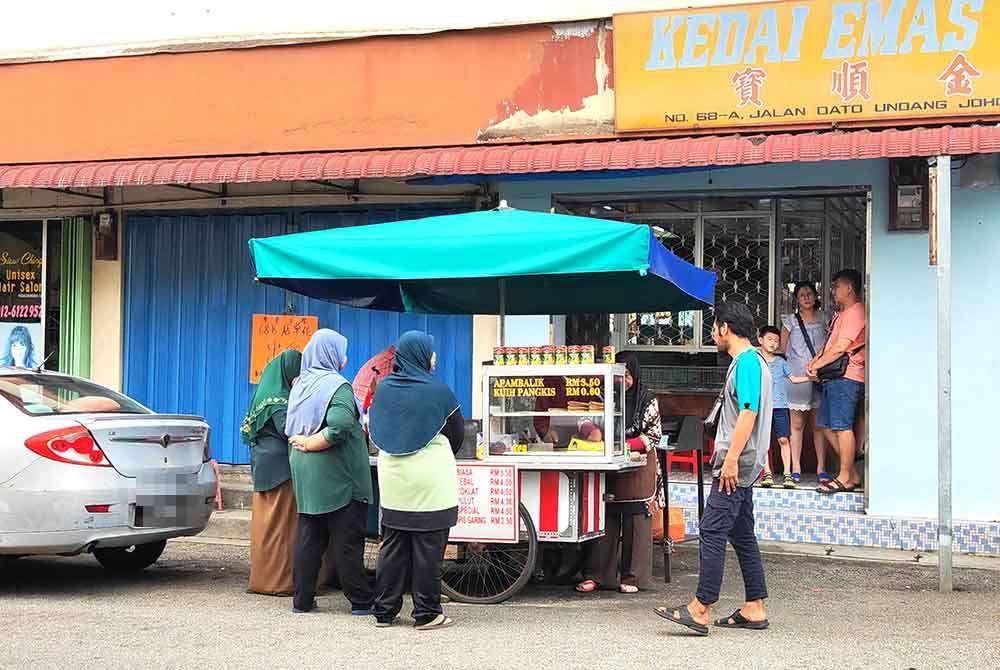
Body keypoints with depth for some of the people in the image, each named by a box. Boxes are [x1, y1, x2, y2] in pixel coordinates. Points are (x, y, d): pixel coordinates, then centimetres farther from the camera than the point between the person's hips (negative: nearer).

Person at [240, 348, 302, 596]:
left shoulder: (266, 393, 14)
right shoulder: (279, 399, -16)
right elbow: (288, 429, -25)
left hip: (264, 466, 10)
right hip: (280, 466, -10)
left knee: (265, 521, 12)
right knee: (279, 522, -5)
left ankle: (262, 577, 18)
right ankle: (277, 581, -2)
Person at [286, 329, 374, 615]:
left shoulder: (300, 385, 11)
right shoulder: (338, 387, -13)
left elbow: (291, 429, 13)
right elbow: (339, 427, -26)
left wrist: (303, 442, -1)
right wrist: (311, 444, -15)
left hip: (305, 474, 7)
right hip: (336, 476, -7)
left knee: (308, 538, 11)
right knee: (348, 540, -1)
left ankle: (302, 600, 12)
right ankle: (360, 601, 4)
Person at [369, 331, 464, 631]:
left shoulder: (384, 388, 1)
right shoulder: (437, 390, -10)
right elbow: (457, 432, 2)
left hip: (392, 477, 5)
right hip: (430, 480, -5)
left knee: (392, 545, 11)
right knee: (428, 547, 2)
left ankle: (384, 610, 14)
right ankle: (426, 614, 5)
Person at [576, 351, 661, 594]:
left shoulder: (647, 399, 1)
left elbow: (654, 434, -3)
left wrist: (627, 444, -16)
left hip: (638, 467, -2)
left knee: (636, 520, -2)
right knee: (605, 519, -1)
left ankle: (632, 577, 4)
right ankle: (596, 575, 2)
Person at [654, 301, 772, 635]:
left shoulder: (747, 361, -13)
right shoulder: (749, 361, 20)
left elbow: (749, 412, -23)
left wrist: (731, 458, -25)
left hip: (737, 465, -11)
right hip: (743, 465, 11)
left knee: (712, 531, -12)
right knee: (742, 535, 11)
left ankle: (700, 609, -15)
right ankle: (754, 609, 13)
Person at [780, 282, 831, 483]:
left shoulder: (824, 319, 11)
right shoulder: (790, 321, 8)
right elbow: (782, 350, 10)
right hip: (797, 377, -1)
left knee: (818, 424, 1)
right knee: (797, 424, -1)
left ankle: (821, 467, 5)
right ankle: (796, 468, 3)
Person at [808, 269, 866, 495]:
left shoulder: (855, 312, -10)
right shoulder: (842, 314, 24)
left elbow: (840, 348, -17)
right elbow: (830, 344, 27)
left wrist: (815, 366, -9)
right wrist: (816, 360, 8)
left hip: (846, 377, -11)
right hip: (834, 377, 11)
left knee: (842, 426, -10)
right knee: (828, 425, 11)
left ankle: (845, 478, -6)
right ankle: (851, 474, 16)